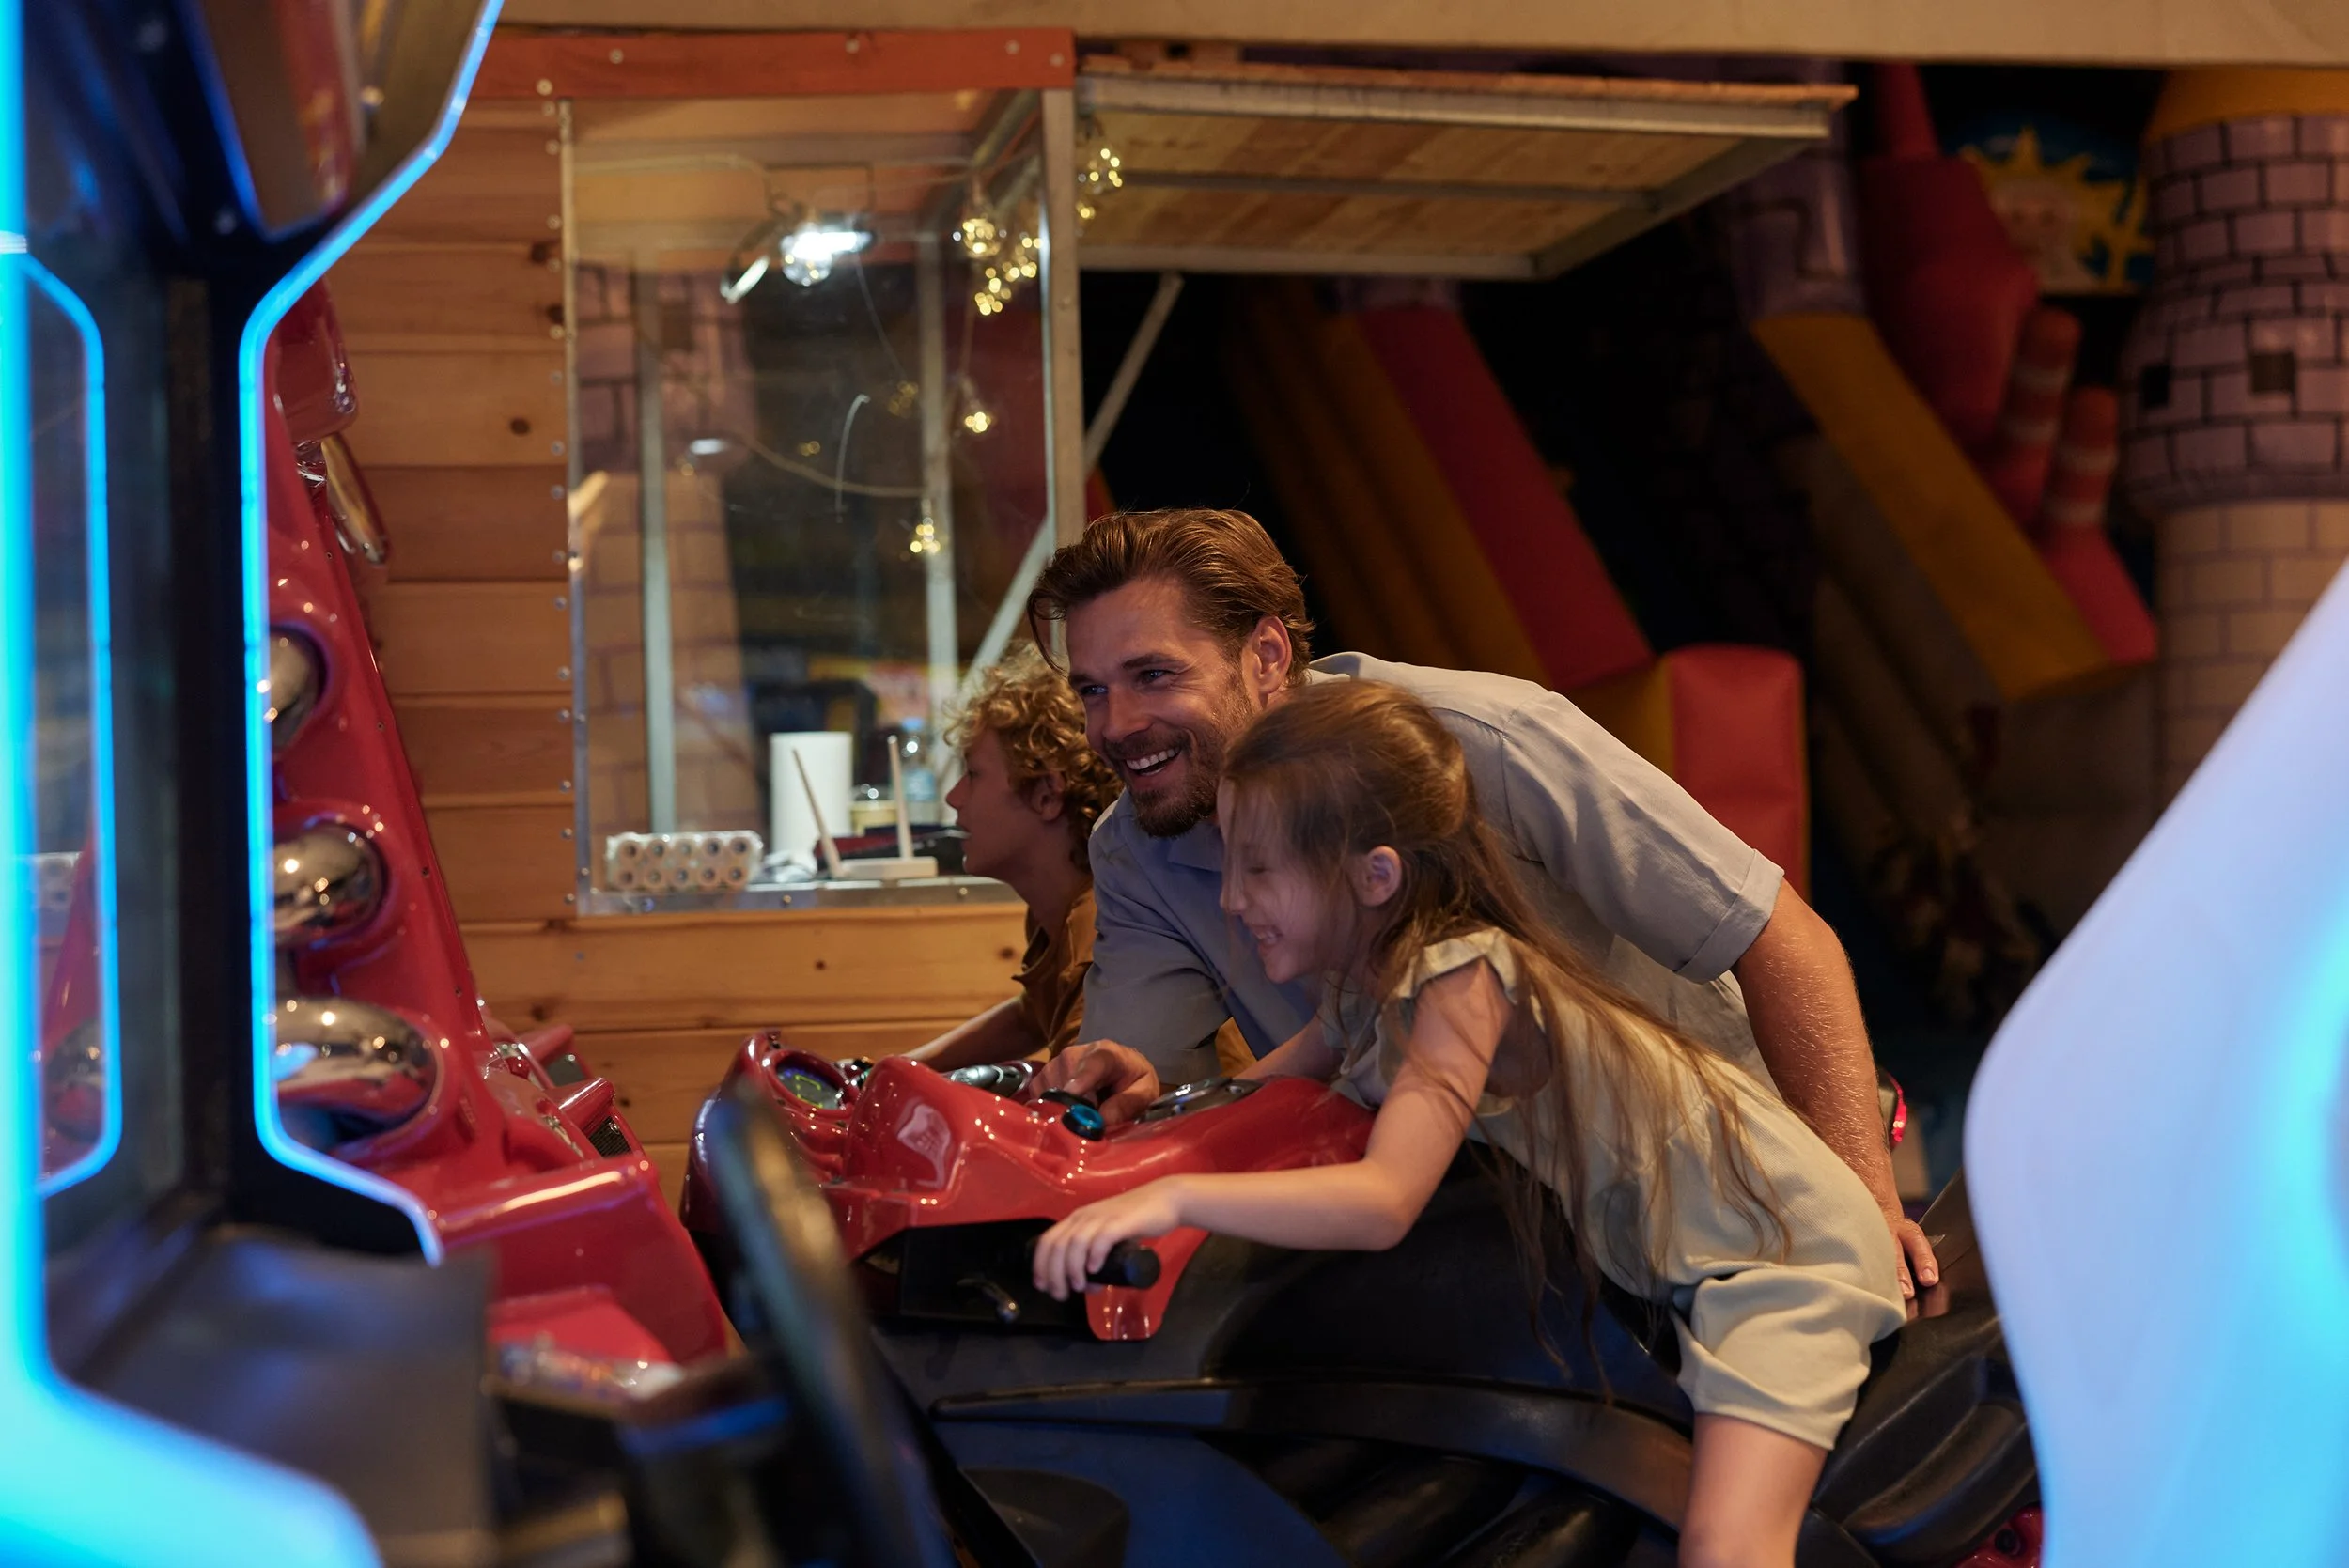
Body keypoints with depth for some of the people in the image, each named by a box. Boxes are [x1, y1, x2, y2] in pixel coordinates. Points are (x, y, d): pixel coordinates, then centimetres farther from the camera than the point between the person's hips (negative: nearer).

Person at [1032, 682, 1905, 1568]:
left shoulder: (1464, 978, -28)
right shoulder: (1362, 982, -2)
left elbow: (1384, 1202, -38)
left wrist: (1175, 1196, -45)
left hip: (1778, 1248, -10)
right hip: (1652, 1259, 10)